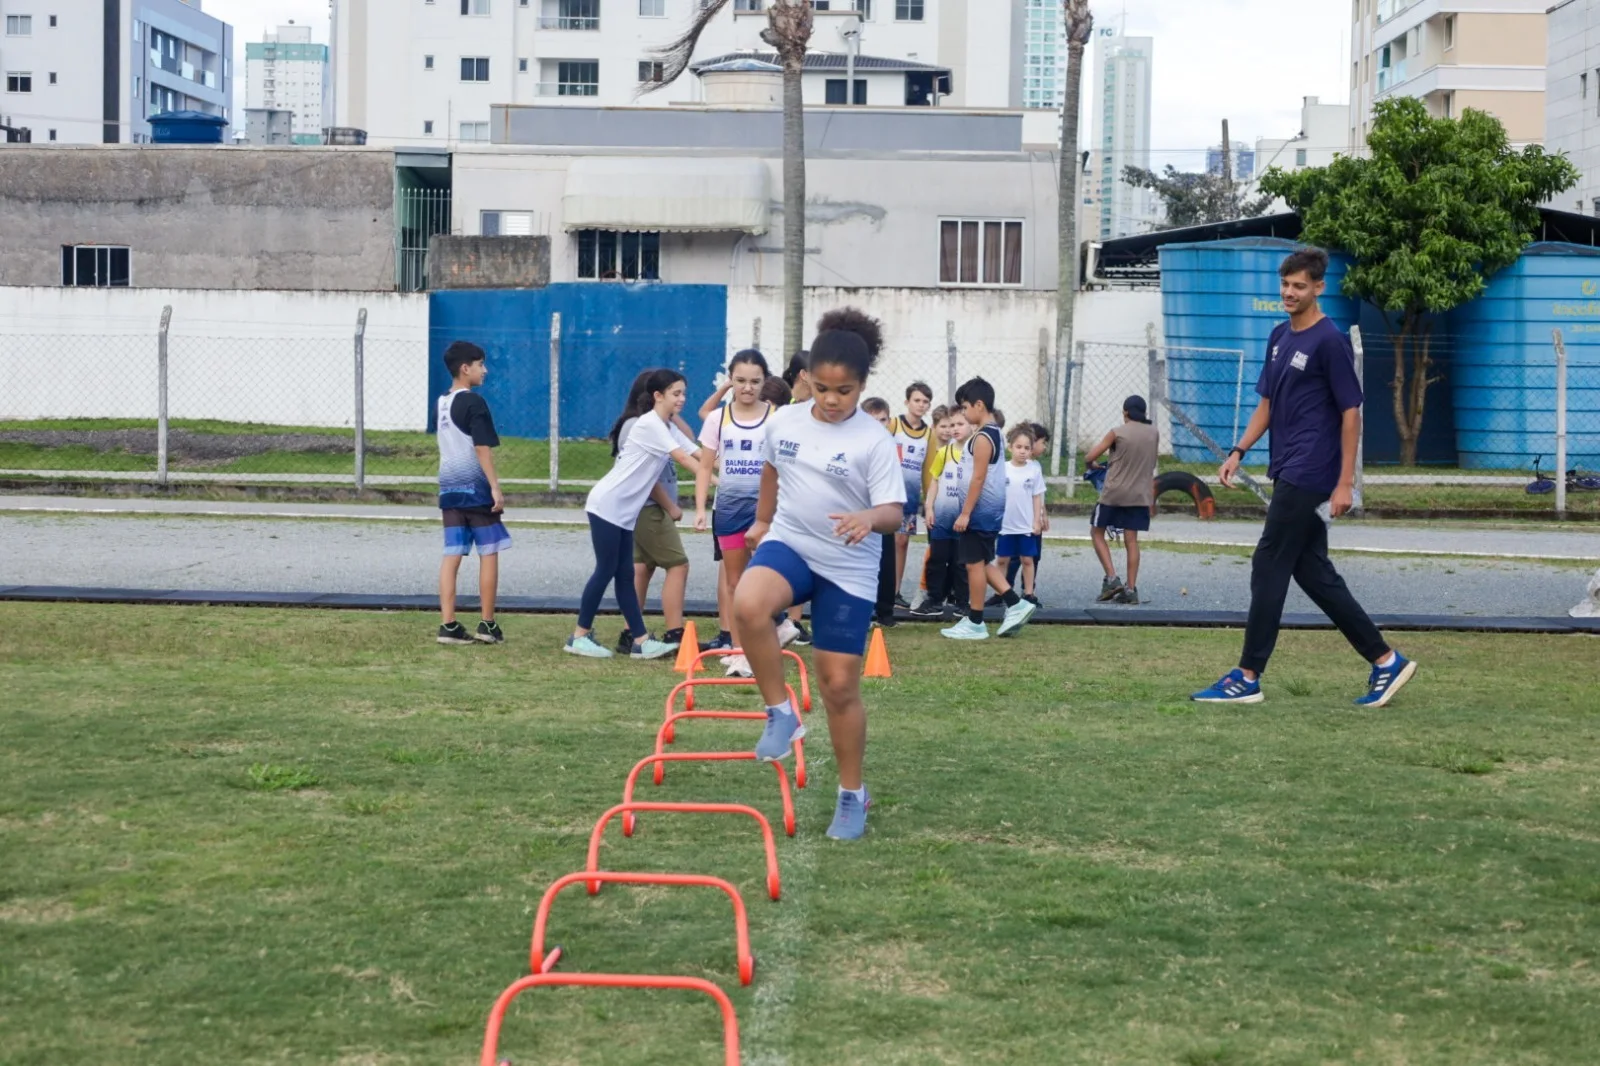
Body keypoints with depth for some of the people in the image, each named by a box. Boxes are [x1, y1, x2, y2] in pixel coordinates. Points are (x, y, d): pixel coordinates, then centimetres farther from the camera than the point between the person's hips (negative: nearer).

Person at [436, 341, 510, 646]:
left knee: (452, 555, 4)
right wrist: (495, 487, -15)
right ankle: (488, 626, 4)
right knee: (488, 553, 2)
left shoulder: (443, 402, 13)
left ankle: (448, 625, 0)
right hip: (475, 488, -7)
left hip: (449, 489, 7)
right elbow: (482, 448, -16)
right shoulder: (474, 402, -11)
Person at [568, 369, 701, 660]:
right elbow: (682, 458, -19)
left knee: (624, 574, 6)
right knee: (606, 570, -6)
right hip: (608, 505, -9)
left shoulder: (668, 428, 14)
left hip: (625, 512, 9)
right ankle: (580, 636, 1)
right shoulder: (650, 424, -14)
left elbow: (698, 453, 7)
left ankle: (641, 641, 4)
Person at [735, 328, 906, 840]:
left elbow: (894, 512, -16)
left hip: (849, 569, -2)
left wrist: (870, 517, -39)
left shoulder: (874, 440, -12)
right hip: (789, 544, 2)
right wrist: (763, 519, 33)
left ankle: (853, 793, 20)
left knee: (840, 685, 2)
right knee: (747, 605, -33)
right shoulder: (783, 422, 0)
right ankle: (781, 713, -14)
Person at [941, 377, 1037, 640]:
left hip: (980, 509, -10)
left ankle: (975, 623, 4)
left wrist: (965, 513, -18)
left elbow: (978, 478, -20)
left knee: (974, 563, -2)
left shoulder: (982, 437, -16)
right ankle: (1015, 604, 12)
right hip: (989, 509, 10)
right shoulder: (993, 433, 13)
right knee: (982, 561, 17)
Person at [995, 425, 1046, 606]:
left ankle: (1028, 594, 12)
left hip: (1027, 525, 0)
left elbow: (1037, 497, 2)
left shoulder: (1034, 470, -2)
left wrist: (1037, 521, -1)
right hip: (1005, 524, 0)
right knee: (1002, 560, 8)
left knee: (1027, 559, 5)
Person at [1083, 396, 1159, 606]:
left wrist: (1090, 464, 17)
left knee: (1097, 533, 11)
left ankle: (1112, 579, 0)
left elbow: (1089, 458, -6)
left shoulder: (1118, 433, -9)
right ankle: (1131, 589, 3)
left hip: (1114, 493, -4)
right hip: (1140, 494, 4)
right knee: (1131, 540, 6)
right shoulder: (1154, 434, 4)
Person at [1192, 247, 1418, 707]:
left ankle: (1248, 677, 0)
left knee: (1269, 568, -6)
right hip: (1288, 474, 9)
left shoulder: (1330, 341, -11)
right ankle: (1385, 661, 15)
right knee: (1312, 571, 9)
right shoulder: (1280, 337, 14)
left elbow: (1351, 412, -12)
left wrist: (1345, 482, -15)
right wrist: (1239, 452, 10)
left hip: (1308, 477, -9)